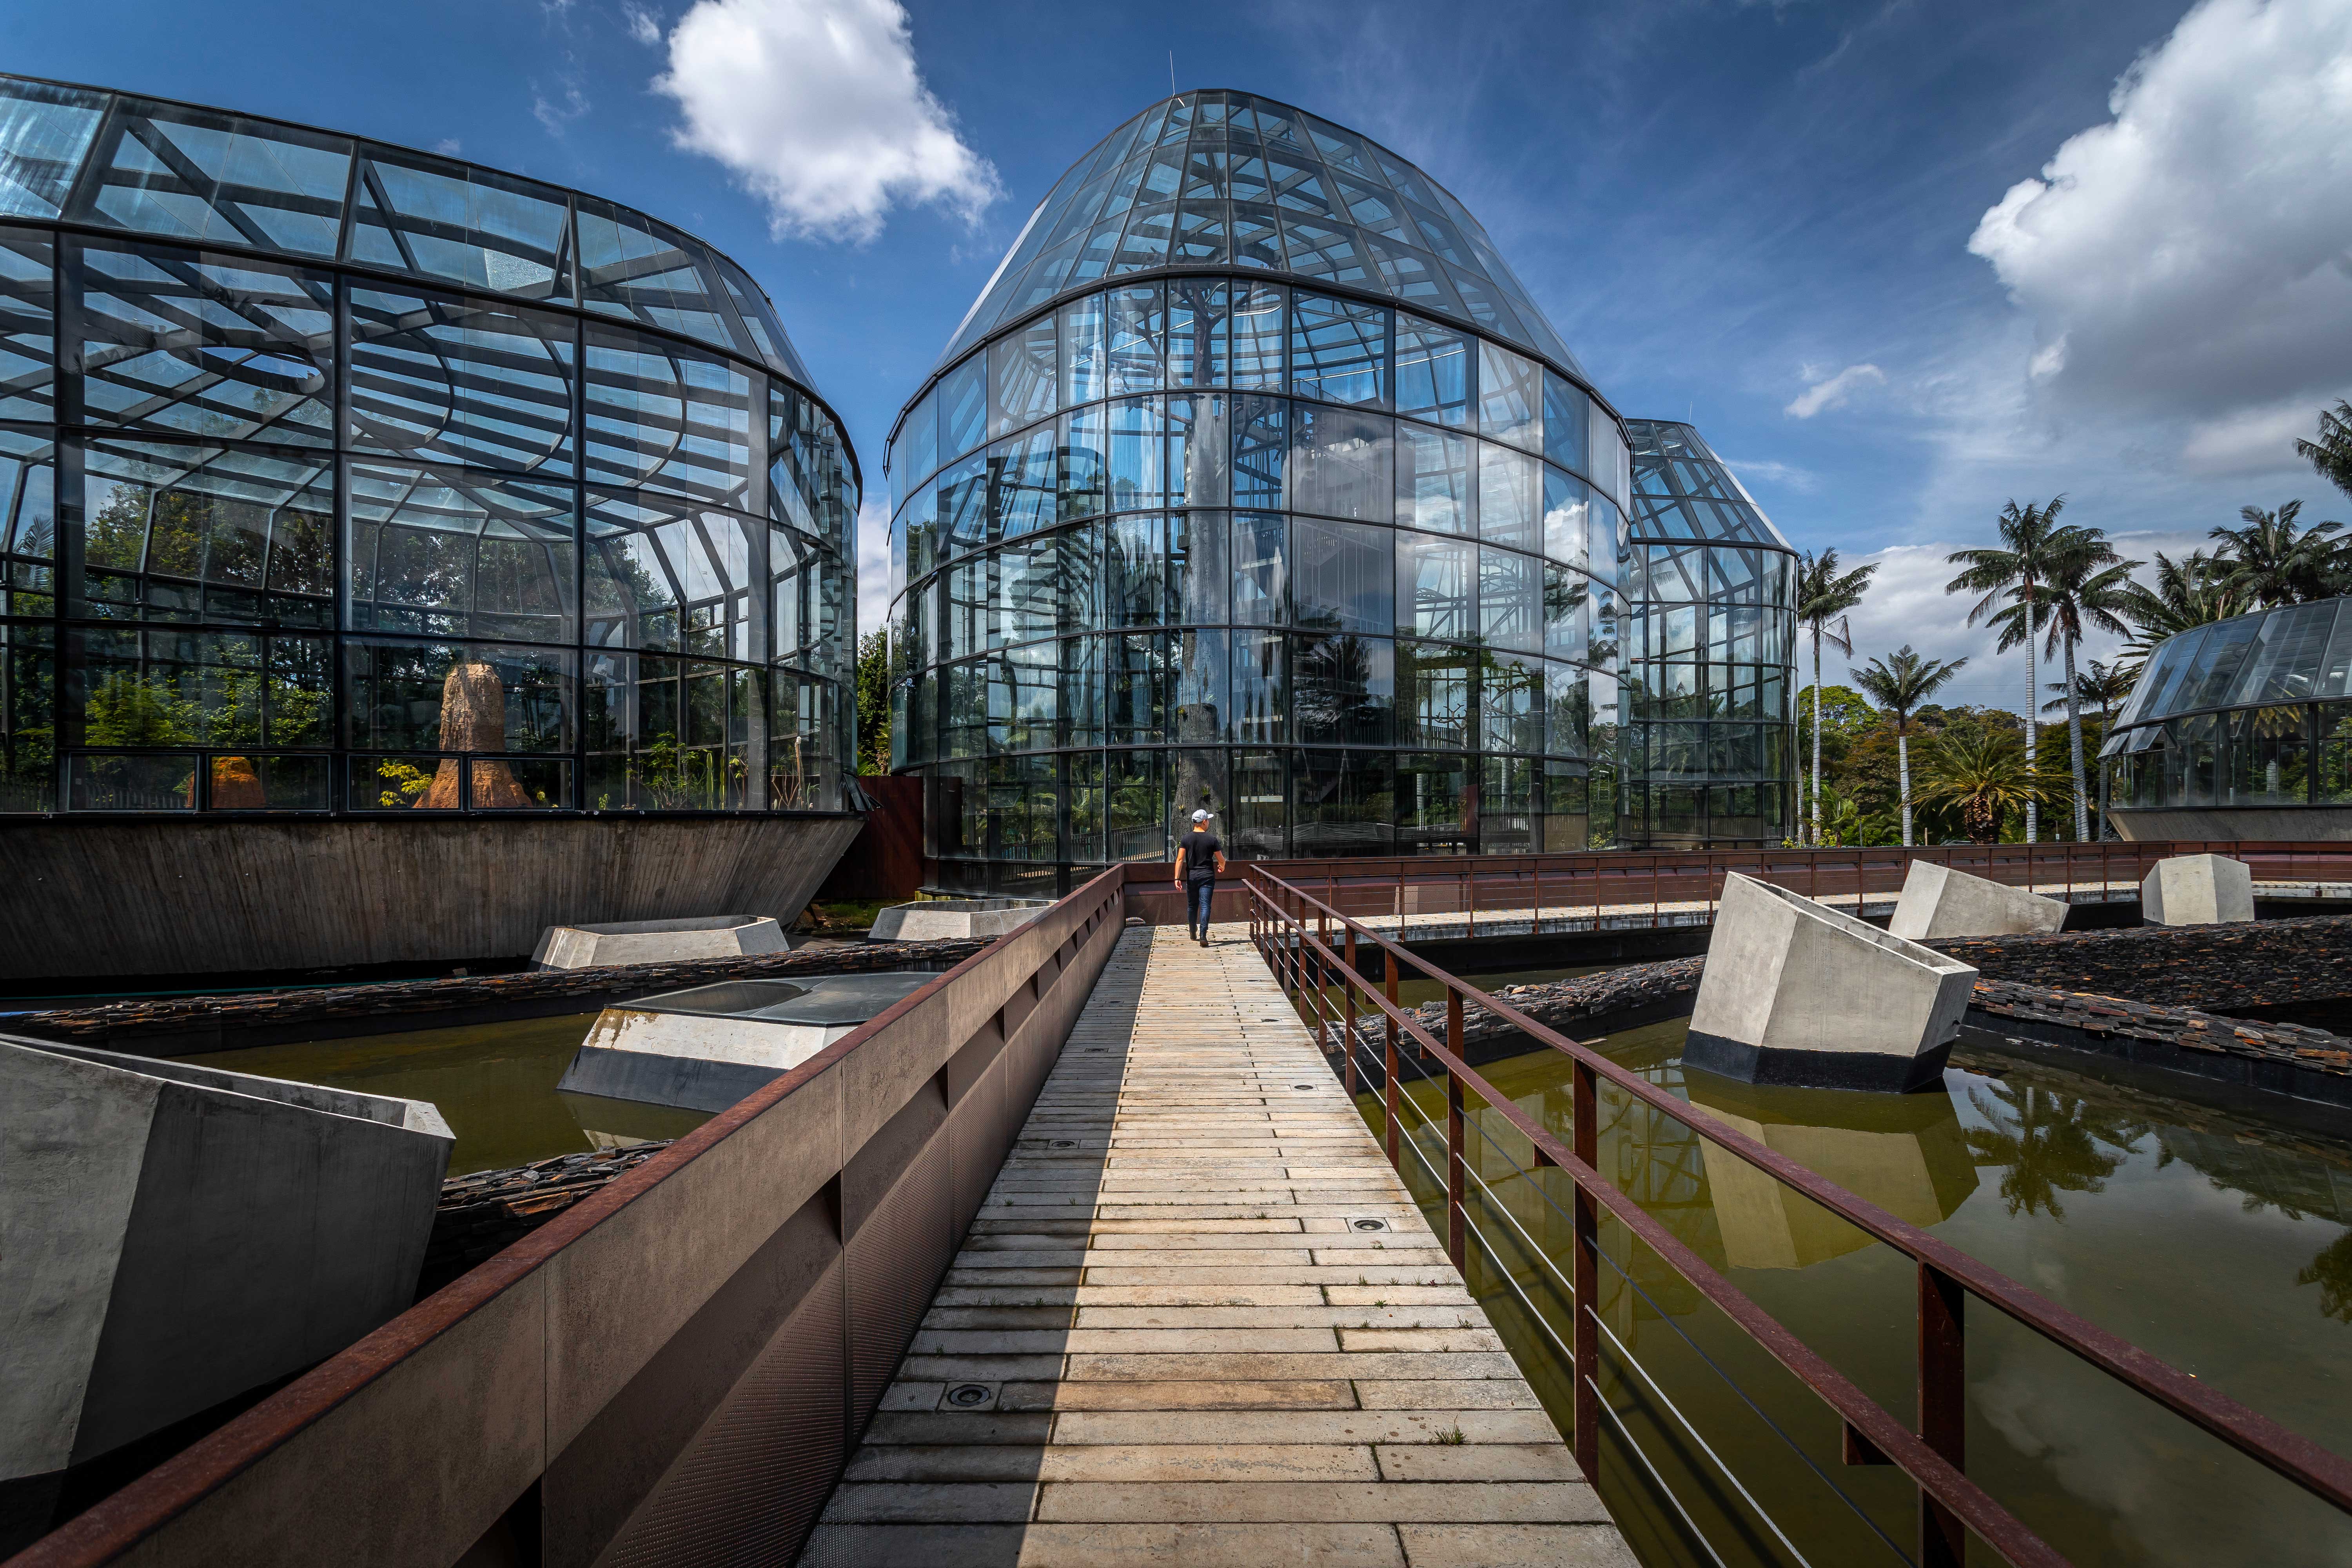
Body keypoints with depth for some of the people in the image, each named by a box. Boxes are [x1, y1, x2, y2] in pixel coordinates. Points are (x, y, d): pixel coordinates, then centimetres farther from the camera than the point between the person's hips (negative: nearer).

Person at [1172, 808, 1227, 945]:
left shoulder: (1186, 839, -1)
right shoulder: (1212, 839, -5)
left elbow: (1180, 859, -8)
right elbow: (1221, 859, 0)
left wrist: (1177, 878, -9)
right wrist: (1222, 867, 23)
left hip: (1191, 877, 3)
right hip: (1207, 877, -3)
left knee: (1192, 906, 17)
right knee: (1205, 906, -5)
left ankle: (1193, 933, 32)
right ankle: (1203, 935, -18)